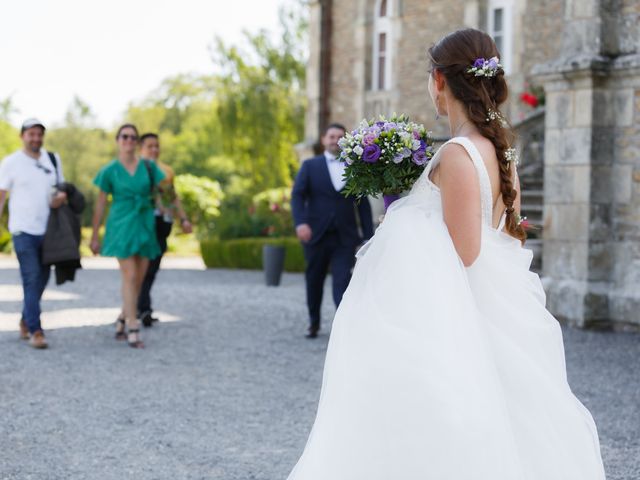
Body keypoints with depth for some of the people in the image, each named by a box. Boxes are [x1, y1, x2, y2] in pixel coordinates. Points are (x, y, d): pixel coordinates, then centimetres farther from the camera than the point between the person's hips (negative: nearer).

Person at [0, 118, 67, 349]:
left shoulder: (52, 159, 11)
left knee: (42, 278, 11)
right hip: (23, 230, -5)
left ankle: (25, 322, 28)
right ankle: (35, 331, -10)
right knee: (31, 279, -10)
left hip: (47, 230, 5)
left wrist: (61, 196, -6)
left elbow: (61, 188, 18)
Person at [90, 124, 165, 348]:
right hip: (121, 226, -3)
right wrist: (94, 236, 4)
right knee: (129, 277, -10)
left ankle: (123, 320, 26)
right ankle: (133, 329, -8)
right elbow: (100, 204, 4)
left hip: (145, 226, 3)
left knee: (138, 279, 7)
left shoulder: (149, 167, 5)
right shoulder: (110, 170, -1)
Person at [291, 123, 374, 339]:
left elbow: (362, 204, 10)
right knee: (314, 280, 12)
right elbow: (298, 195, -4)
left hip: (345, 237, 0)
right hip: (316, 235, 1)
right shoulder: (310, 166, 7)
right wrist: (301, 222, -21)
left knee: (342, 280, -13)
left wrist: (368, 236, 4)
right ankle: (314, 322, 30)